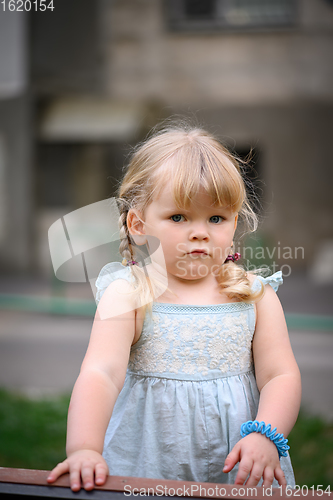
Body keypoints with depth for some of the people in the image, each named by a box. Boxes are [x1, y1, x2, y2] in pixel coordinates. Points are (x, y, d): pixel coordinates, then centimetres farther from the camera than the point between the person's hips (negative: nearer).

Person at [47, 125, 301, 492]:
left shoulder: (255, 295, 4)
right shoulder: (128, 295, -5)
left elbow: (281, 376, 1)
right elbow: (100, 373, -17)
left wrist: (265, 437, -18)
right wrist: (84, 449, -33)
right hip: (146, 471, -2)